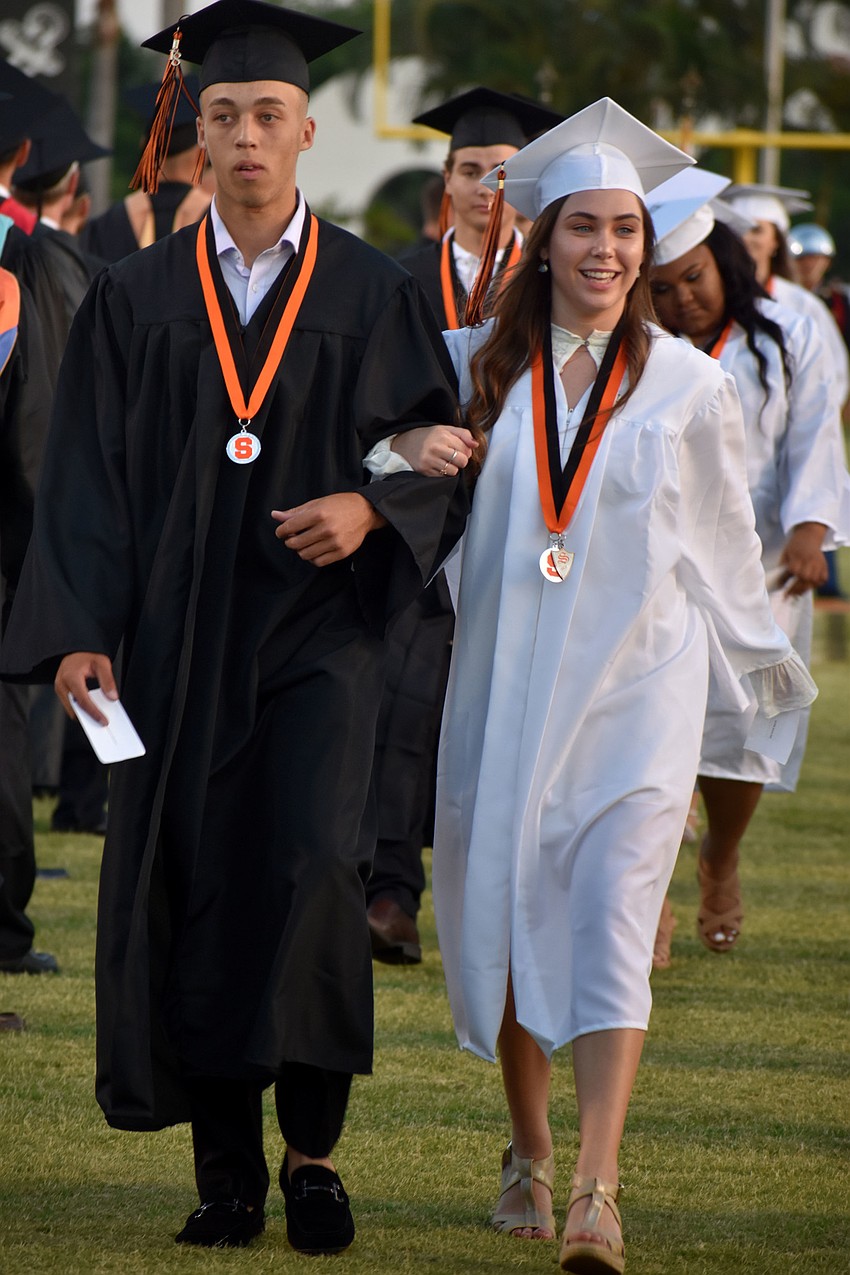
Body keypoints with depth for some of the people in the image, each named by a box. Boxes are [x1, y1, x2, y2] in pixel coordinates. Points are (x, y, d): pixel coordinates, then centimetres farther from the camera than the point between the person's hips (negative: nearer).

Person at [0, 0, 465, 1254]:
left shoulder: (374, 296, 4)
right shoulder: (135, 300, 6)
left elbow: (443, 462, 5)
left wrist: (370, 509, -16)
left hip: (316, 632, -2)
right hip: (176, 640, 2)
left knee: (311, 859, -18)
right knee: (188, 888, 1)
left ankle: (313, 1149, -7)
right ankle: (228, 1173, 10)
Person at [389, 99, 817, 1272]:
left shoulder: (687, 385, 1)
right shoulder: (477, 366, 2)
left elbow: (722, 534, 14)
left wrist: (764, 650, 23)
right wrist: (418, 452, -4)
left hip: (633, 687, -2)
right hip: (506, 679, 2)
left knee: (611, 923, -12)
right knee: (507, 912, 7)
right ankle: (528, 1153, 25)